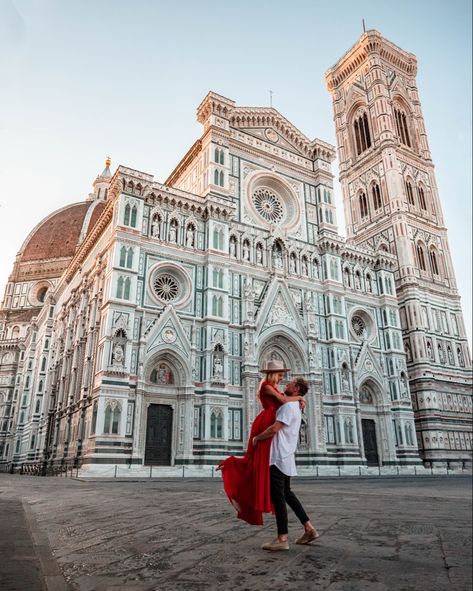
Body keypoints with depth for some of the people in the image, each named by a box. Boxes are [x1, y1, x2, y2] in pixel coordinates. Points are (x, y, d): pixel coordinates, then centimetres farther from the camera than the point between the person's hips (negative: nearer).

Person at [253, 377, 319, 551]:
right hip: (285, 457, 10)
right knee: (286, 493, 17)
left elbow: (274, 429, -22)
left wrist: (257, 438, -8)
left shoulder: (289, 406, -15)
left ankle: (282, 539, -2)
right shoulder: (295, 407, 17)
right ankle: (309, 529, 19)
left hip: (279, 456, -10)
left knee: (277, 496, -6)